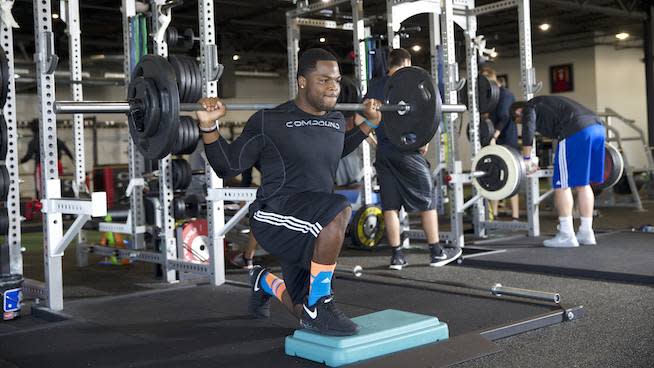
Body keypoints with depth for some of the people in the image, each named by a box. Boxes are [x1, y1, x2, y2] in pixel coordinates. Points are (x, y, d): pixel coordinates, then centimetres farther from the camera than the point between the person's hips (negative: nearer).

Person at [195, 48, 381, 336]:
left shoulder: (336, 121, 8)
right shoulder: (269, 122, -10)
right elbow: (227, 167, -4)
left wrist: (370, 123, 25)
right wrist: (208, 125, -18)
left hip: (313, 228, 7)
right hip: (274, 215, -7)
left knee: (305, 313, 13)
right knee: (338, 212, -36)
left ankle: (265, 282, 47)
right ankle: (318, 307, -19)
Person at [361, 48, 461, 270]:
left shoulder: (374, 85, 10)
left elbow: (359, 117, 6)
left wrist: (371, 138, 14)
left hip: (383, 152, 5)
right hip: (406, 150, -5)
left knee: (390, 206, 7)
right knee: (427, 200, 6)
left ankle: (396, 256, 8)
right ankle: (436, 253, 9)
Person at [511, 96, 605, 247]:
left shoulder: (529, 108, 13)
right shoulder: (544, 104, 37)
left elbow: (528, 128, -8)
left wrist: (527, 159, -7)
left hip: (576, 132, -9)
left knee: (561, 184, 0)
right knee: (583, 183, 16)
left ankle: (566, 236, 1)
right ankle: (586, 233, 19)